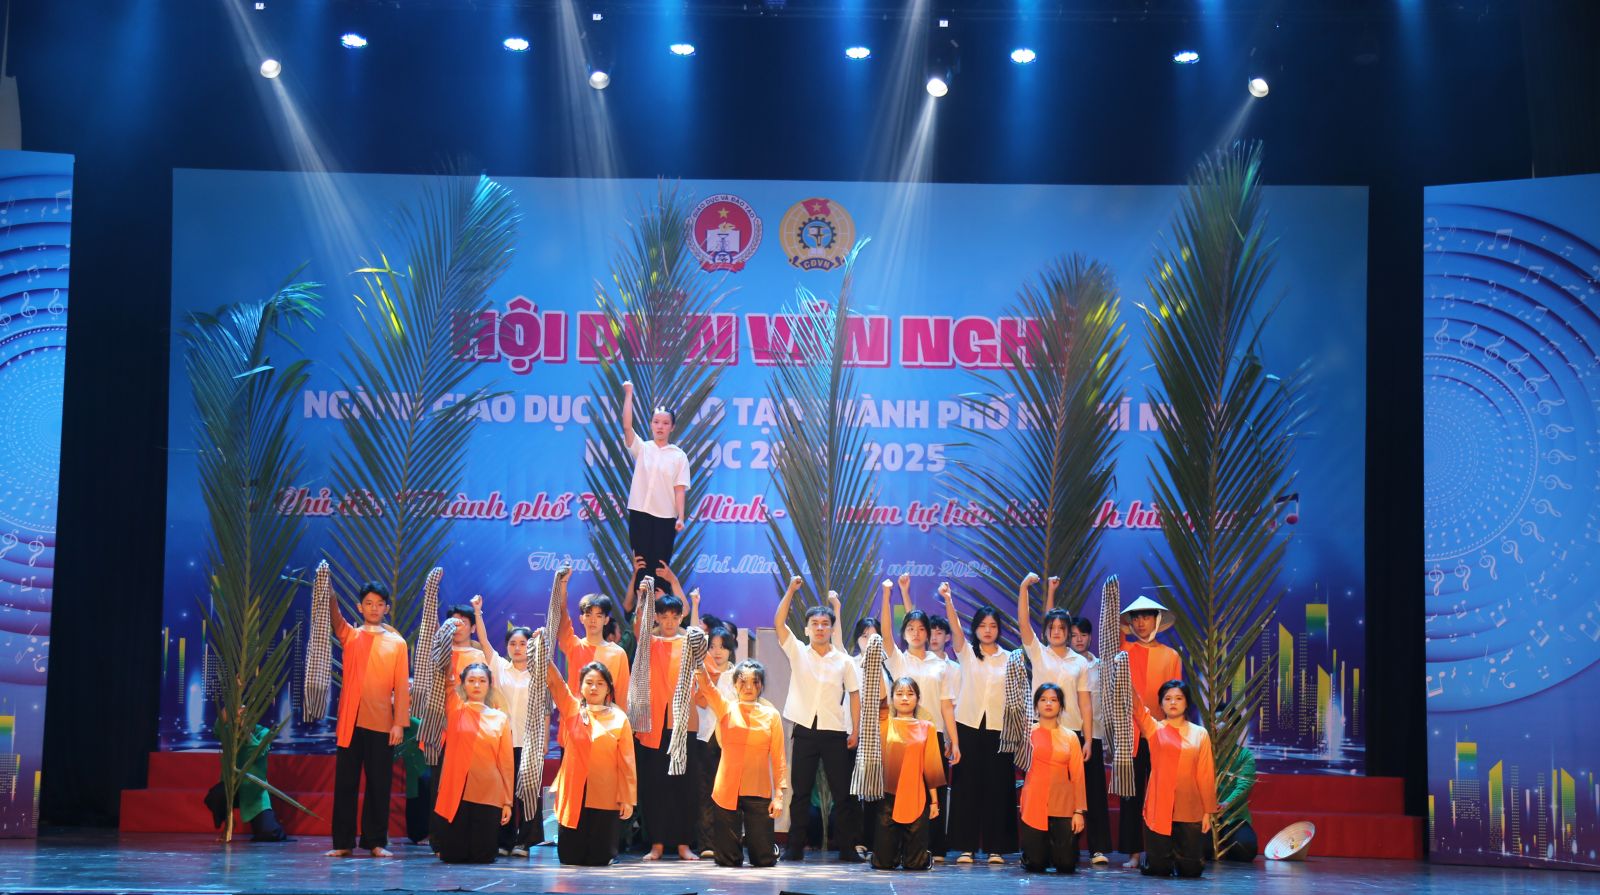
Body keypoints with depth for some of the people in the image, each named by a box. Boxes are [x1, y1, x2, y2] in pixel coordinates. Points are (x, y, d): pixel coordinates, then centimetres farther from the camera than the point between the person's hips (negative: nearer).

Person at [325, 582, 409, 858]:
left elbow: (402, 686, 3)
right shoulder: (349, 636, 9)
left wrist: (399, 722, -4)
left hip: (382, 723, -1)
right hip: (350, 721, 1)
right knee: (345, 783, 3)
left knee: (379, 784, 3)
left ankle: (376, 842, 10)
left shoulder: (397, 643, 6)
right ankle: (343, 842, 7)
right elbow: (334, 616, -9)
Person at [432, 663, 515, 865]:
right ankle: (440, 843, 31)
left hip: (489, 795, 1)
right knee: (452, 855, -2)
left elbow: (506, 763, 8)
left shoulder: (500, 718, 10)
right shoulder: (455, 712, 7)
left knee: (483, 856, -2)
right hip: (456, 793, -1)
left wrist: (507, 802, 4)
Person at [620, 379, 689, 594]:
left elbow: (680, 489, 0)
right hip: (640, 513, 1)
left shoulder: (679, 455, 3)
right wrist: (628, 394, -12)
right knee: (641, 564, 2)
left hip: (666, 516, -1)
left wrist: (680, 517, -8)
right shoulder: (641, 448, 5)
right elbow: (627, 426, -8)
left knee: (661, 566, 1)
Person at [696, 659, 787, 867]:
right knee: (727, 860, 3)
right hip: (727, 792, 0)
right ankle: (737, 841, 36)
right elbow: (706, 685, -13)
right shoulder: (726, 709, 4)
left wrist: (779, 795, -4)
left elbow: (778, 758, 3)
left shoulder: (771, 715, 5)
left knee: (764, 859, 3)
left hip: (759, 793, 0)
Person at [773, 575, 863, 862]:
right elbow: (778, 622, -3)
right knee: (800, 791, 3)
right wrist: (791, 590, -7)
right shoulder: (797, 653, 6)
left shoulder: (844, 661, 7)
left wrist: (856, 731, 3)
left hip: (834, 733, 0)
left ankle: (846, 847, 6)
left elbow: (854, 696, 10)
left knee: (843, 792, 1)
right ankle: (795, 847, 7)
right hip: (805, 731, 0)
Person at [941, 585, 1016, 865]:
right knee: (967, 786, -1)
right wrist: (948, 601, -29)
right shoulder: (966, 653, 6)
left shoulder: (1008, 659, 8)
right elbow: (955, 628, -12)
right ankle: (966, 846, 2)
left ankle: (995, 847, 5)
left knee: (997, 787, 0)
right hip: (969, 726, 0)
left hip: (998, 729, 1)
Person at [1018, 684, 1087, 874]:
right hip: (1035, 806, -1)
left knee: (1066, 864, -5)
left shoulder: (1070, 737, 9)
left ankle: (1056, 849, 28)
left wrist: (1079, 811, -1)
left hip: (1063, 806, 1)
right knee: (1035, 864, -5)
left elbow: (1078, 776, 6)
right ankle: (1041, 849, 29)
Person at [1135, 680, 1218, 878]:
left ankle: (1178, 858, 34)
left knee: (1191, 869, 2)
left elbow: (1206, 774, 5)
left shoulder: (1200, 734, 7)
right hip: (1159, 809, -1)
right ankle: (1167, 859, 33)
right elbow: (1137, 707, -9)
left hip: (1190, 811, 1)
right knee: (1157, 867, -1)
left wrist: (1209, 811, 2)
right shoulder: (1154, 728, 5)